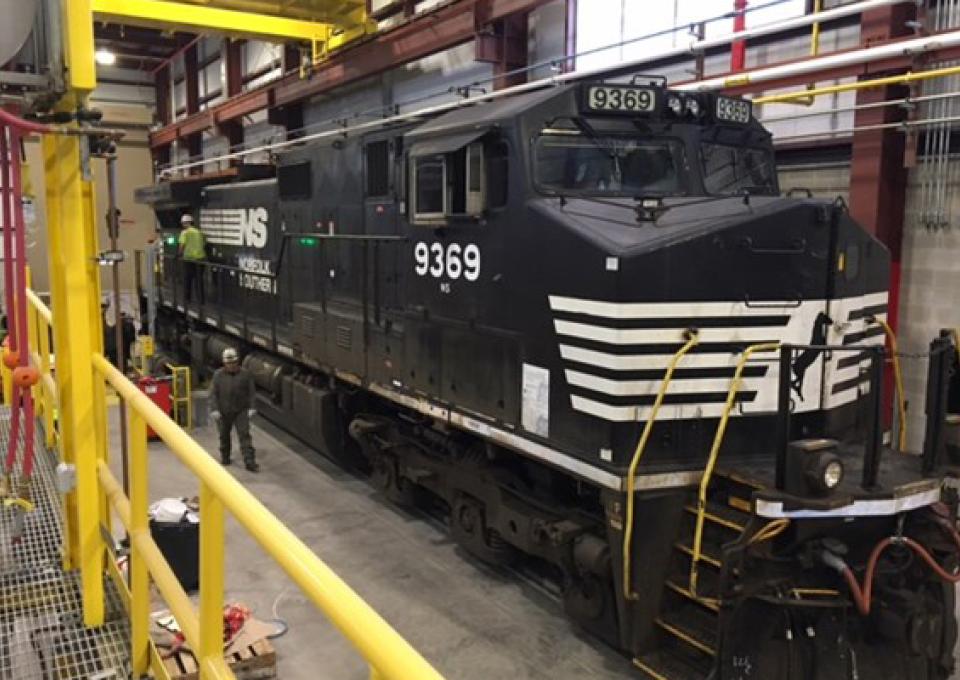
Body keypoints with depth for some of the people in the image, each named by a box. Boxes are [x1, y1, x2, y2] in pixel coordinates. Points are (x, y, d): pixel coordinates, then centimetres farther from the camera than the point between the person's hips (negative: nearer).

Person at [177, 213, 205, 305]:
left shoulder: (184, 232, -4)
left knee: (187, 279, 11)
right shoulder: (199, 232, 8)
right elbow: (204, 245, 9)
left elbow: (182, 245, -9)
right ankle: (200, 299, 8)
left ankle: (187, 298, 16)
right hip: (200, 257, 3)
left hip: (189, 258, -3)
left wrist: (179, 255, 4)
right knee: (199, 279, 8)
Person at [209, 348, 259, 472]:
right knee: (224, 435, 15)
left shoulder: (245, 374, -3)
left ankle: (250, 461, -9)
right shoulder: (218, 375, -3)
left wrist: (251, 408, -7)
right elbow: (213, 394, -2)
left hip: (241, 411, -1)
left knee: (244, 435, -8)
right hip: (224, 411, 2)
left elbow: (251, 392, 0)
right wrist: (214, 409, -9)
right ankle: (224, 457, 36)